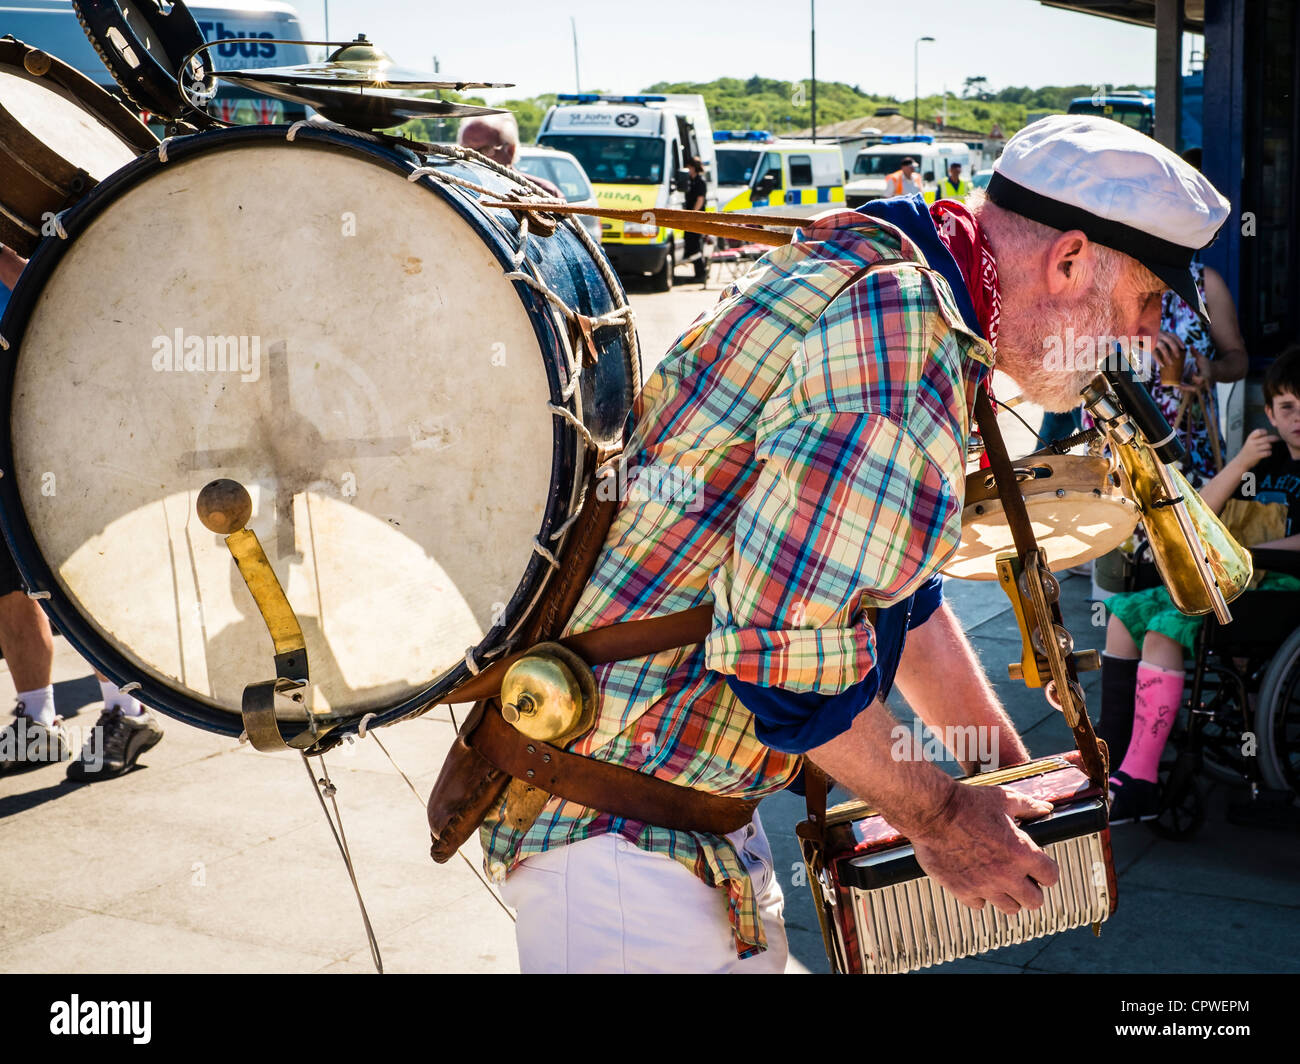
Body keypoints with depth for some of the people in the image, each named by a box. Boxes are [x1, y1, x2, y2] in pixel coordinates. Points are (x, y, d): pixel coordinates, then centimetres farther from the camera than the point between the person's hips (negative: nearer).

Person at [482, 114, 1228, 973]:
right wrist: (940, 818, -11)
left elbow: (901, 594, 18)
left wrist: (1016, 783, 19)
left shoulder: (890, 279, 10)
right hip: (610, 802, -11)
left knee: (753, 948, 23)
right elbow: (793, 648, -27)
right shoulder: (899, 323, -25)